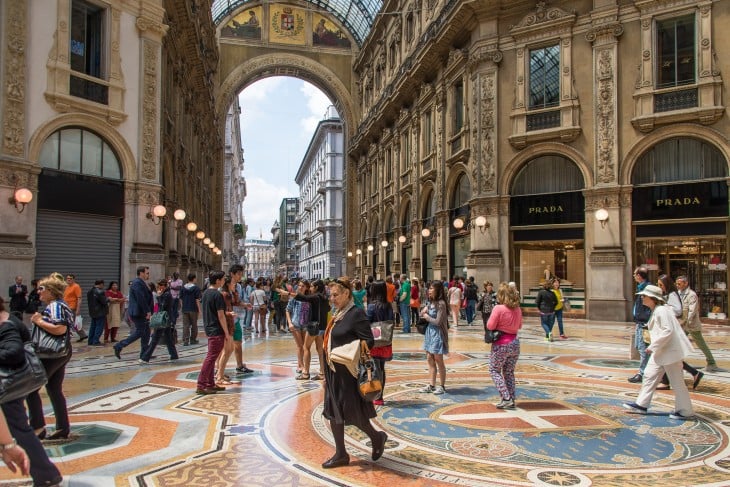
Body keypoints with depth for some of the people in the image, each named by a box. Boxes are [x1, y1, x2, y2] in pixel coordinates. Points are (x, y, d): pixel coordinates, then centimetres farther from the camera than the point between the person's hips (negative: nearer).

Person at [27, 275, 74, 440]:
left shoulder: (55, 306, -16)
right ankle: (63, 428, 18)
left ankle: (38, 426, 2)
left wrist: (39, 322, -19)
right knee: (55, 390, 14)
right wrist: (39, 320, 8)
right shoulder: (58, 305, 15)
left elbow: (60, 329, -28)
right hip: (61, 353, 10)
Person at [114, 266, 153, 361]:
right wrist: (147, 311, -21)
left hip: (142, 313, 10)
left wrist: (148, 311, 17)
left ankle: (144, 354, 15)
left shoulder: (141, 283, 17)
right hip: (138, 312, -10)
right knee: (139, 332, -7)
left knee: (146, 332, 11)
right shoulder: (137, 283, -16)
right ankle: (119, 346, 0)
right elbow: (141, 299, -22)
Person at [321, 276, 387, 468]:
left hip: (348, 372, -9)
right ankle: (340, 454, 22)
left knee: (352, 412, 1)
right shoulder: (337, 315, 11)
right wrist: (326, 374, 18)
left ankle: (377, 438, 26)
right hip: (333, 371, 9)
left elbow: (369, 341, -18)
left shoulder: (356, 314, -14)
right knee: (333, 412, 11)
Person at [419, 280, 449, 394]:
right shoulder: (430, 302, 10)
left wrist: (427, 317, -7)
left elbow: (438, 322, -19)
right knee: (430, 359, 10)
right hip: (429, 332, 8)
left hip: (438, 334, -8)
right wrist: (424, 311, -4)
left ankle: (442, 386, 13)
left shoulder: (441, 304, -16)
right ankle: (431, 386, 18)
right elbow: (423, 315, 17)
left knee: (438, 360, 1)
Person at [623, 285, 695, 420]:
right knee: (649, 375, 11)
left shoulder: (662, 311, -19)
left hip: (670, 351, -11)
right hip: (660, 352, 11)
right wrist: (654, 347, 16)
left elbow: (668, 331, -25)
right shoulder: (654, 311, 12)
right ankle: (641, 405, 18)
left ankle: (685, 411, 12)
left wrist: (652, 346, -22)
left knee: (676, 381, 0)